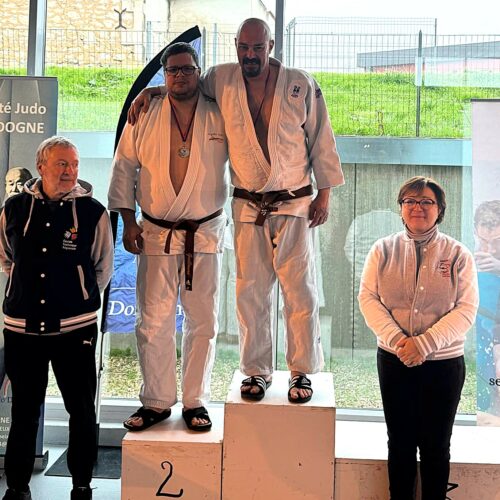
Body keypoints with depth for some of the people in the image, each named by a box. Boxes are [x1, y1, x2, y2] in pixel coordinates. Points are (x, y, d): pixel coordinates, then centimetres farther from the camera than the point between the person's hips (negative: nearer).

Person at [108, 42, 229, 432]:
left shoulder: (221, 118, 2)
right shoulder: (144, 118, 4)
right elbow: (124, 169, 7)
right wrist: (128, 222, 1)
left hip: (206, 234, 0)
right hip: (156, 234, 0)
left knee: (203, 321, 5)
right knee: (154, 320, 1)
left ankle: (196, 401, 17)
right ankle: (156, 402, 14)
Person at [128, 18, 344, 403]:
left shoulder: (302, 85, -2)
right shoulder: (222, 80, 3)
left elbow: (321, 140, 2)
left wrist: (324, 192, 1)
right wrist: (150, 91, 7)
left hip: (295, 202, -1)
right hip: (249, 206, 2)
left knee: (300, 291, 2)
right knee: (251, 291, 5)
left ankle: (303, 371, 16)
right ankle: (257, 371, 19)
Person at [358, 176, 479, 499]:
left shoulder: (458, 255, -2)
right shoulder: (383, 250, 3)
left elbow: (466, 309, -8)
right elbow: (368, 297, -2)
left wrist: (425, 343, -19)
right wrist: (396, 338, -17)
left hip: (444, 363, -1)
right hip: (394, 360, 1)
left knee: (436, 445, 9)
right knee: (400, 441, 12)